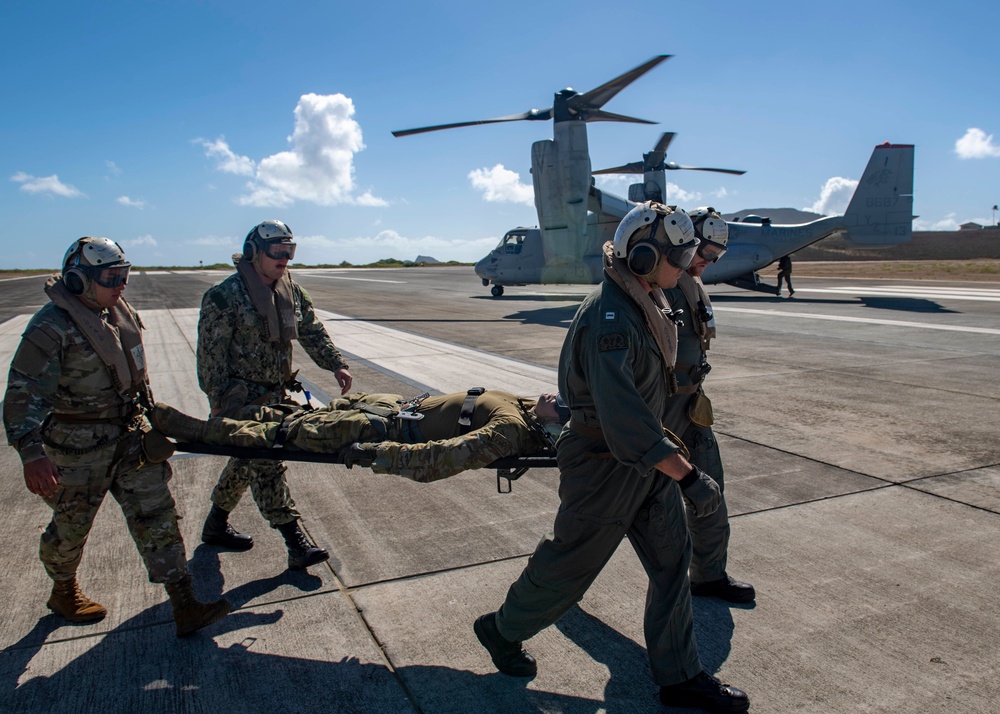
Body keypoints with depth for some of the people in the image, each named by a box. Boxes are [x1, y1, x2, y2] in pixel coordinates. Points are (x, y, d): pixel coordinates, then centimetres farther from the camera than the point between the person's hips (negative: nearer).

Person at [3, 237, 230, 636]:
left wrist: (150, 412, 23)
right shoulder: (51, 328, -20)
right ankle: (63, 592, 44)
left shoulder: (119, 311, 4)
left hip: (130, 433, 7)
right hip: (79, 445, -6)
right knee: (72, 525, 14)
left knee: (156, 515, 4)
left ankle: (185, 606, 9)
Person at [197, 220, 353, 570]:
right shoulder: (225, 295, -12)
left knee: (247, 460, 17)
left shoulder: (291, 291, 9)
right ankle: (296, 542, -9)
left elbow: (312, 332, 12)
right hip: (241, 397, -7)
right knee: (266, 464, -10)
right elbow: (210, 352, -13)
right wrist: (219, 401, -15)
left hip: (276, 394, 8)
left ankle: (216, 525, 37)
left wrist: (336, 365, -1)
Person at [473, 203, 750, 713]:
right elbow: (624, 417, -34)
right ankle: (501, 630, 35)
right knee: (569, 565, 9)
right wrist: (687, 475, -32)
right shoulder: (610, 321, -28)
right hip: (606, 469, -9)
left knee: (672, 561, 12)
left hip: (646, 461, 9)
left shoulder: (641, 304, 4)